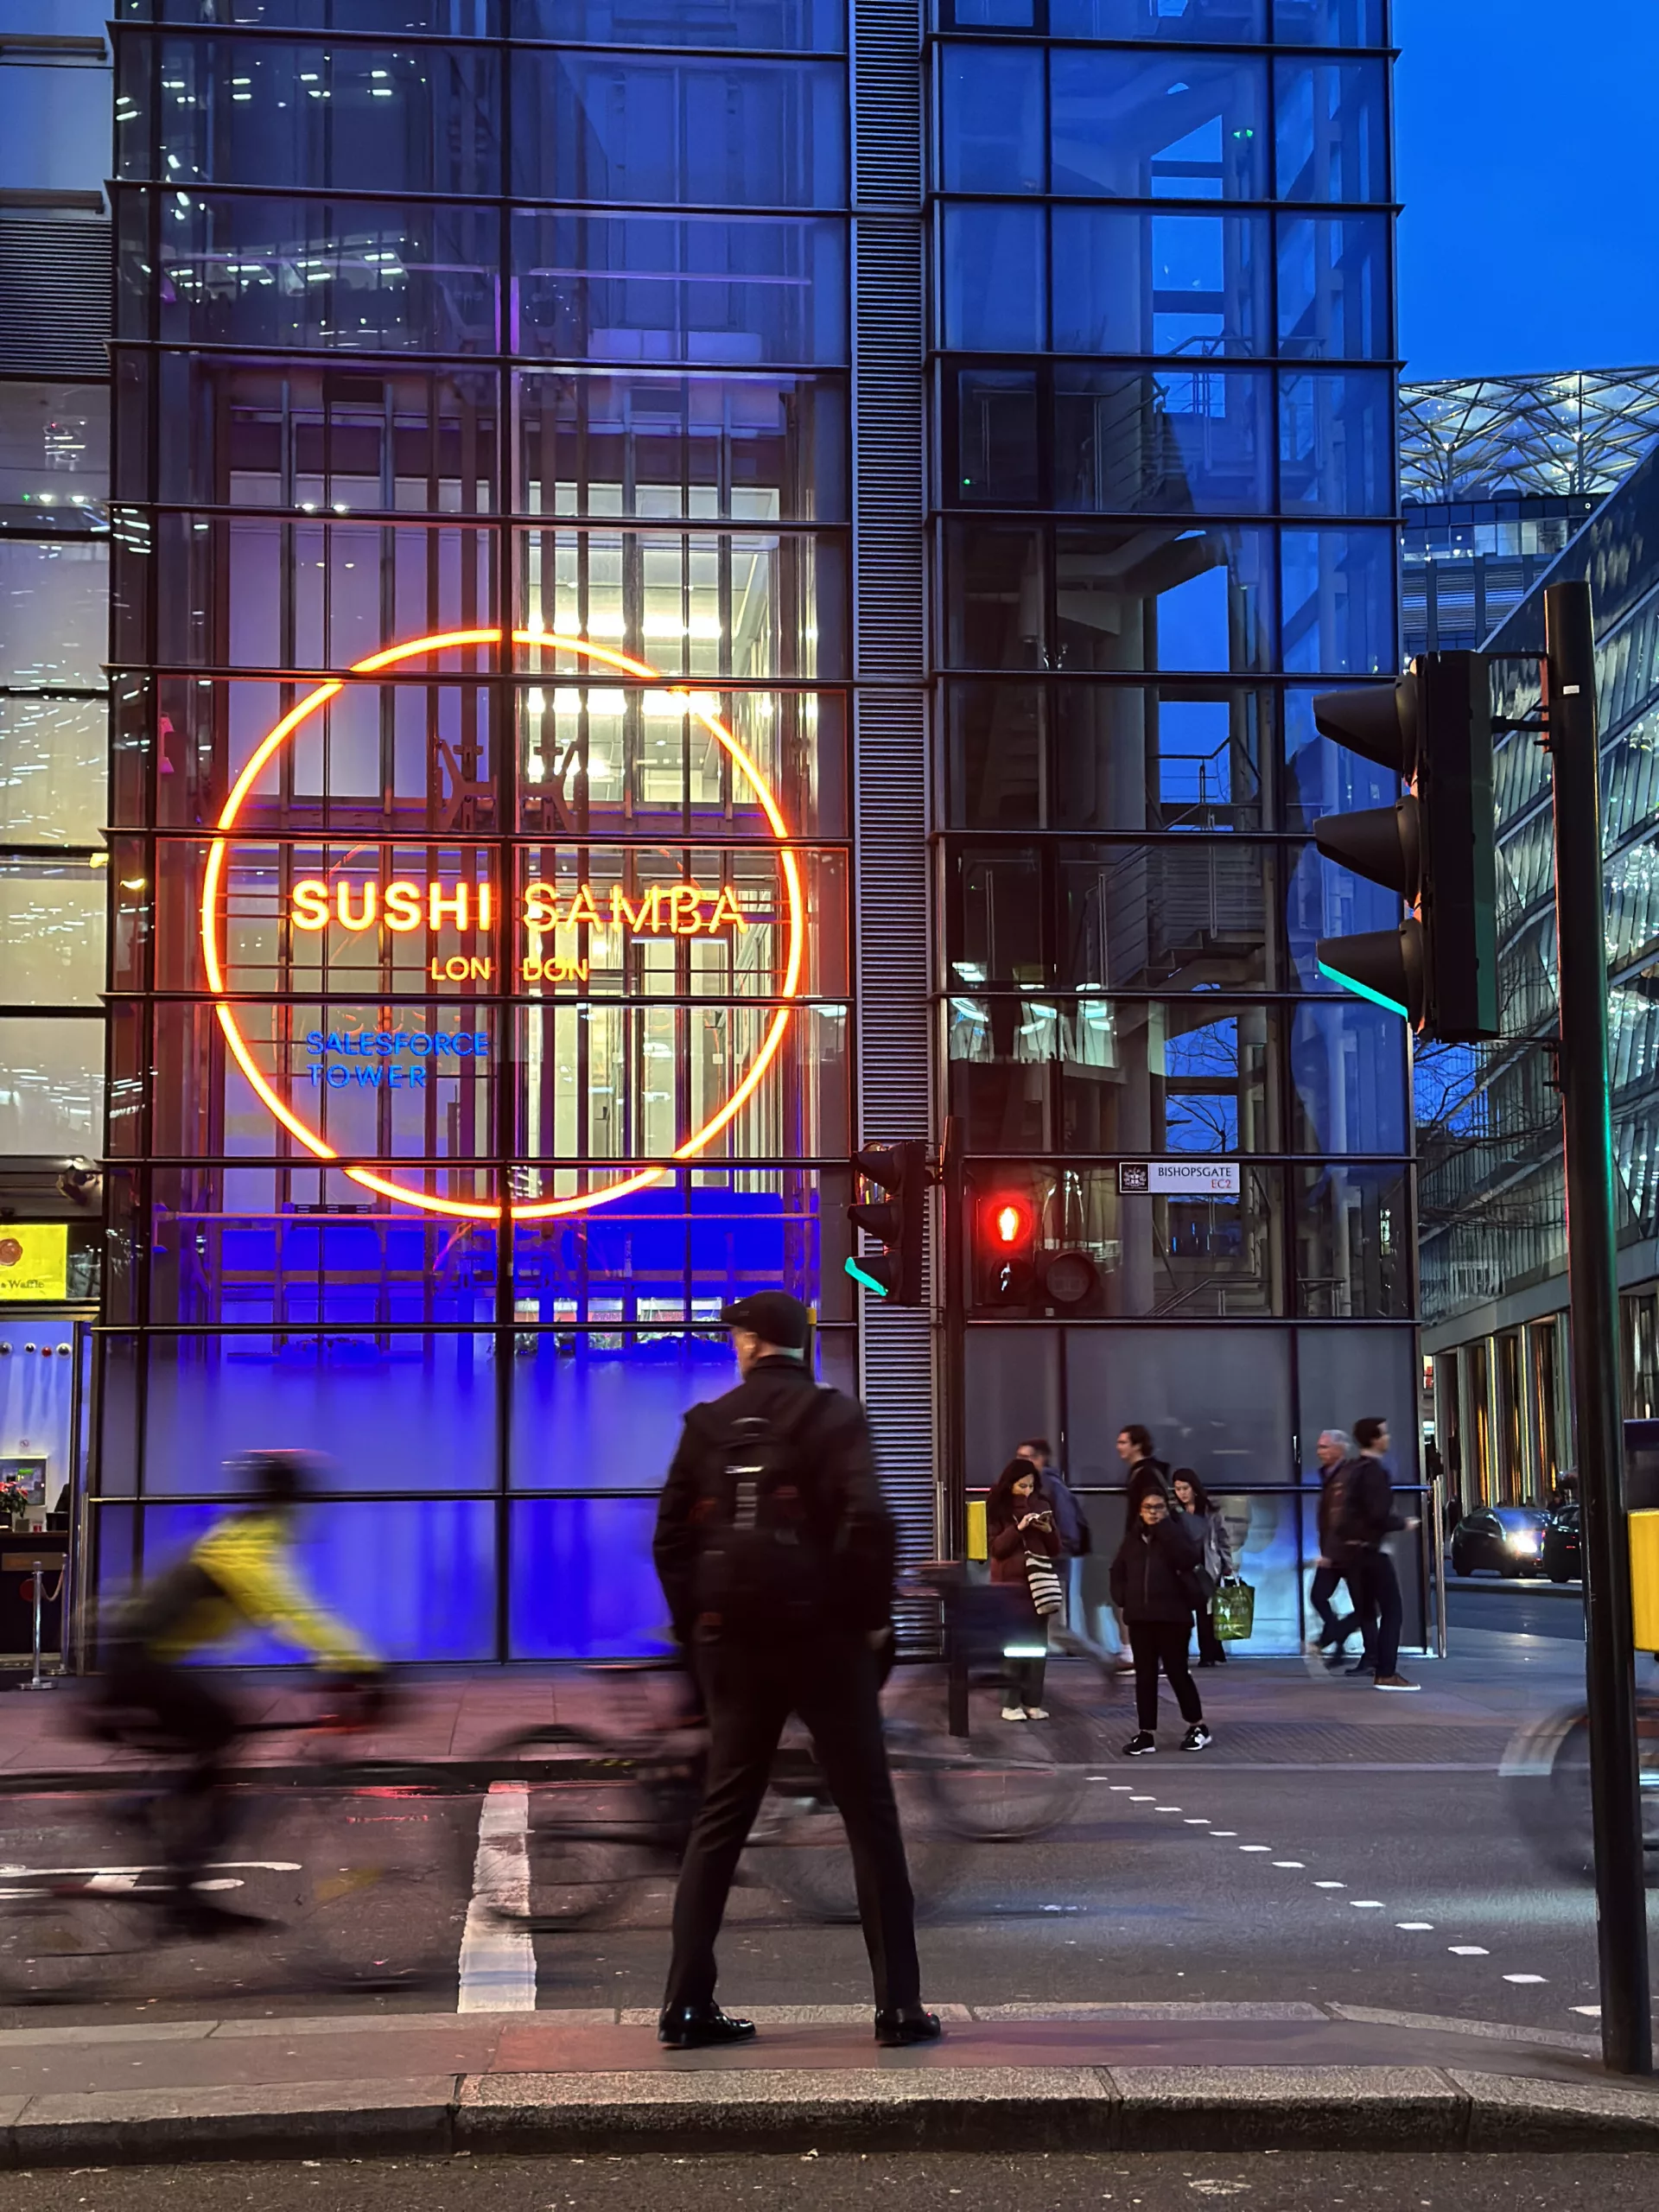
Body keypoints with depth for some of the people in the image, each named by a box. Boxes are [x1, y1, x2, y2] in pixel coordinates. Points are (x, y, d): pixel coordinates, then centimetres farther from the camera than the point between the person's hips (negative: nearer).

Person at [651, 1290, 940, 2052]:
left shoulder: (707, 1424, 6)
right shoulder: (833, 1416, -5)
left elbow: (671, 1537, 5)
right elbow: (868, 1520, -18)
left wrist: (694, 1627, 12)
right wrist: (872, 1618, -7)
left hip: (731, 1642, 4)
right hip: (822, 1637, -3)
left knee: (720, 1817, 12)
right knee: (870, 1817, 4)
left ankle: (687, 2002, 9)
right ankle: (899, 2004, 3)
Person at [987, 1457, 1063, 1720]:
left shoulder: (1041, 1505, 10)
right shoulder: (997, 1509, -1)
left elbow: (1055, 1548, 12)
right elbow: (995, 1548, -9)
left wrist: (1049, 1531, -8)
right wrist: (1018, 1528, -19)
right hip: (1010, 1585, -4)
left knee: (1038, 1643, 2)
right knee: (1012, 1643, -7)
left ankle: (1033, 1702, 7)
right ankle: (1011, 1703, -4)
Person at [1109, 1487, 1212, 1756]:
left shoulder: (1177, 1531, -3)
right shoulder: (1133, 1537, 9)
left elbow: (1189, 1559, -22)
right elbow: (1118, 1571, 17)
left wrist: (1164, 1527, -19)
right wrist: (1122, 1600, 2)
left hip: (1172, 1615, -4)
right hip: (1140, 1615, 4)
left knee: (1177, 1671, 1)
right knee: (1144, 1674, 5)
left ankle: (1197, 1727, 16)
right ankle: (1147, 1733, 9)